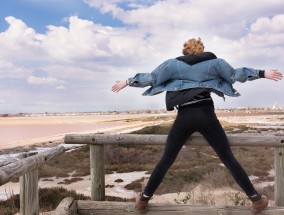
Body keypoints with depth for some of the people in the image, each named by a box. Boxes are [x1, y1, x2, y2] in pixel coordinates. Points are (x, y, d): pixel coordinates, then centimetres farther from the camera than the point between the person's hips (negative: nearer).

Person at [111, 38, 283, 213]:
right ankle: (256, 199, 14)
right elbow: (235, 74, 12)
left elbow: (151, 78, 9)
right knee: (229, 159, 9)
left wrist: (127, 82, 20)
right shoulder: (214, 62, 13)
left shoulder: (172, 64, 12)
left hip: (184, 117, 0)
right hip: (206, 115, 0)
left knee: (166, 160, 12)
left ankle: (144, 199, 17)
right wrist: (264, 73, 20)